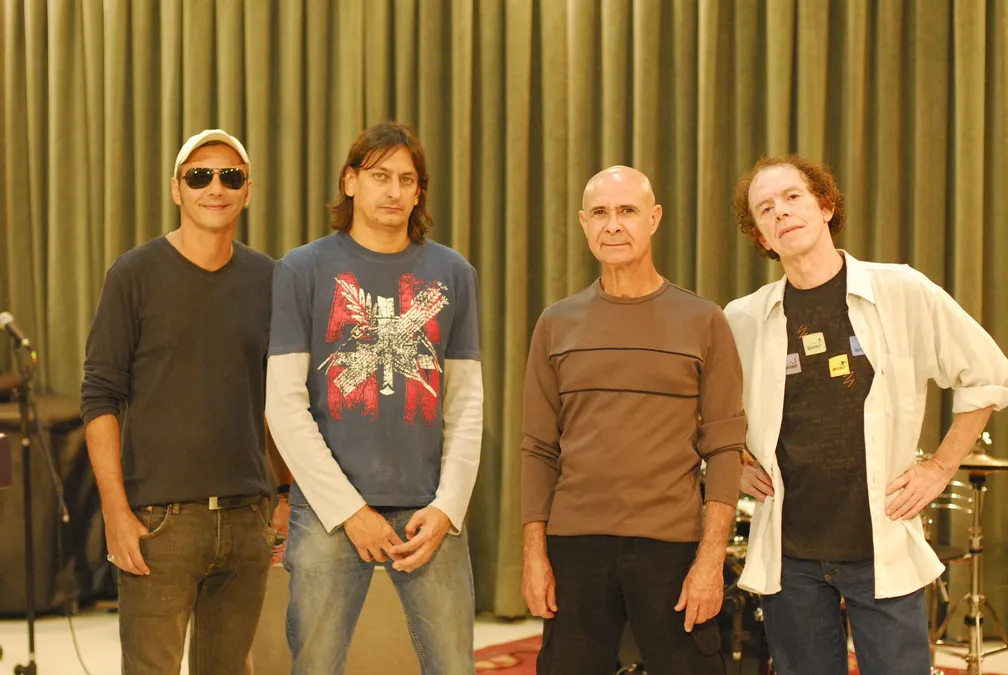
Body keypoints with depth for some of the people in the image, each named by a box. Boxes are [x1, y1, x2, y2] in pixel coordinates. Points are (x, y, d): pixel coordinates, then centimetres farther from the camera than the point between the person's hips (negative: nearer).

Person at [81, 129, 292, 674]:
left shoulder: (268, 280, 9)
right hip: (159, 519, -4)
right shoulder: (135, 275, -2)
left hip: (246, 519, 4)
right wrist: (115, 511, -12)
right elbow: (100, 398, -5)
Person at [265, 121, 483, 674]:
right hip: (329, 507, -2)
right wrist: (348, 509, -8)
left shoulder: (453, 275, 11)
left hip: (429, 511, 2)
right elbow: (284, 405, -2)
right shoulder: (301, 271, 3)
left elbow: (466, 404, 9)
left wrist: (447, 506, -3)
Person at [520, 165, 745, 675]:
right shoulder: (556, 325, 8)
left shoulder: (702, 322, 2)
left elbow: (723, 448, -1)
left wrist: (711, 557, -8)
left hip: (672, 546, -2)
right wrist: (534, 552, 2)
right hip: (574, 546, 2)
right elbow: (539, 449, 8)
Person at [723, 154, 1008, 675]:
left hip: (883, 548, -2)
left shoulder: (902, 293, -3)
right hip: (788, 554, 2)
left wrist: (941, 467, 2)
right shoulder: (742, 320, 2)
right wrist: (736, 466, 7)